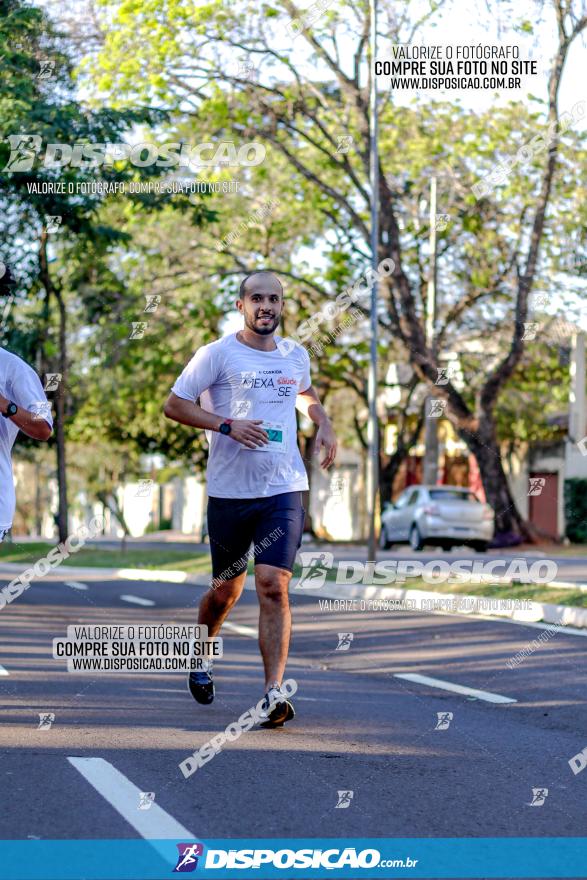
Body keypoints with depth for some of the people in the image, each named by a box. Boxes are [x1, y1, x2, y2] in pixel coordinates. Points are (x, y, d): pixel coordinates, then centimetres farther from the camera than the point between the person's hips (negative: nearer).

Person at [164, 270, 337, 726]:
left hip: (284, 489, 2)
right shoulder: (218, 354, -3)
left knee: (274, 587, -13)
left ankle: (274, 693, -16)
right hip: (229, 490, -1)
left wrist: (324, 425, 13)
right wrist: (226, 425, -16)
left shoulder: (296, 356, 10)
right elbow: (174, 404, -4)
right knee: (226, 590, 12)